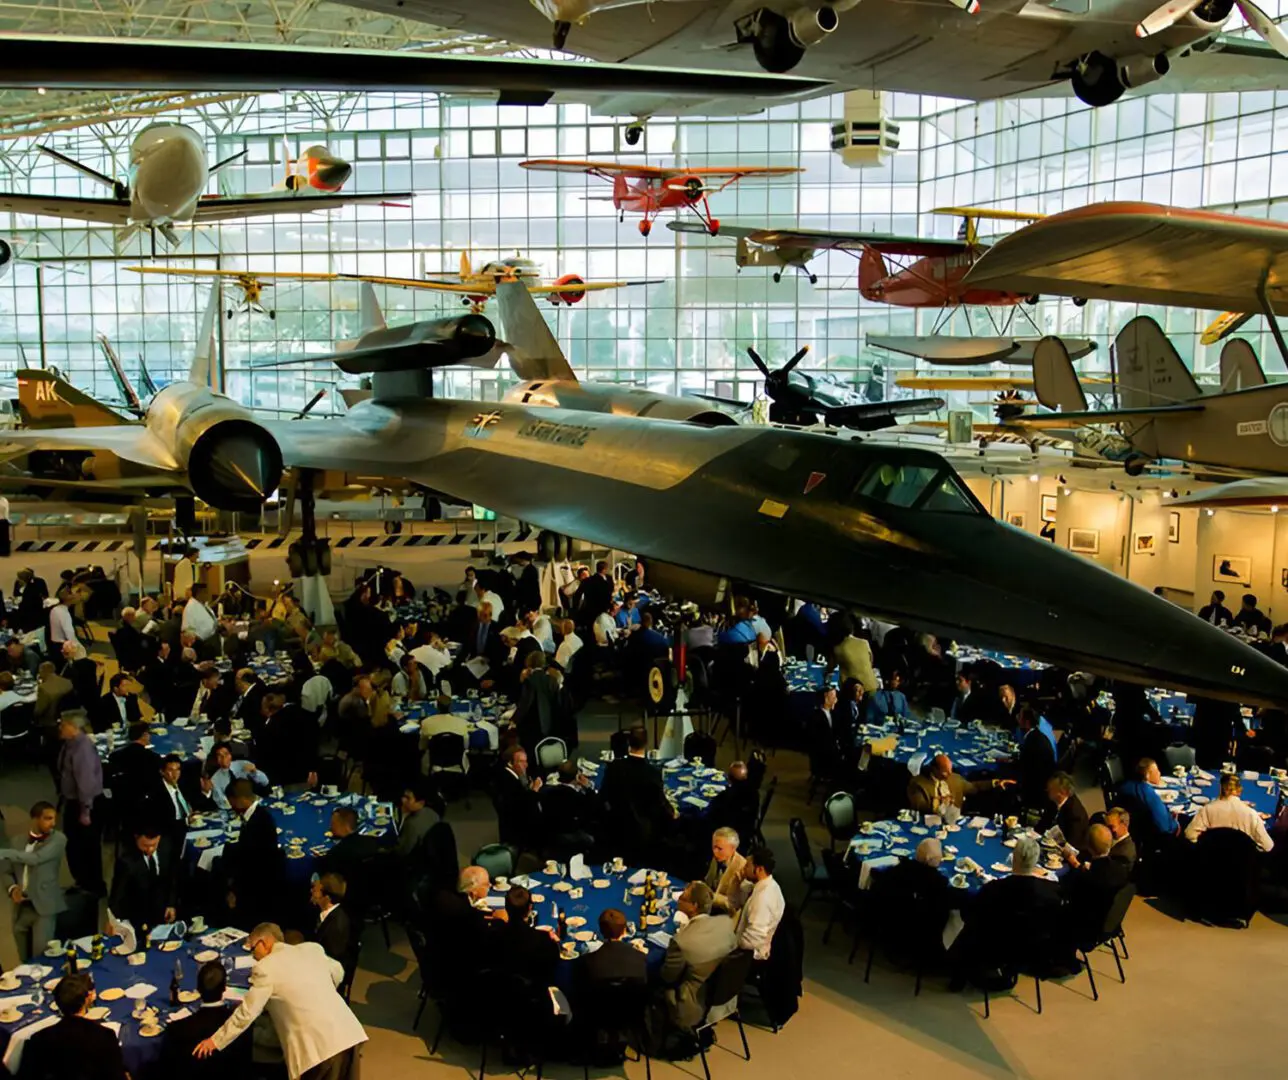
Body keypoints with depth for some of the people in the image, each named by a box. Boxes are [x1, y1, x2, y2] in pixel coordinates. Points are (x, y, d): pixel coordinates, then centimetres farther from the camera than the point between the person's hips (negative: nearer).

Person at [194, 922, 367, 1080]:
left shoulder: (266, 967, -2)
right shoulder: (312, 948, 15)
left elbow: (246, 1012, 0)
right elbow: (338, 973, 29)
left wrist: (216, 1041, 12)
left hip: (319, 1045, -6)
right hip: (348, 1033, 6)